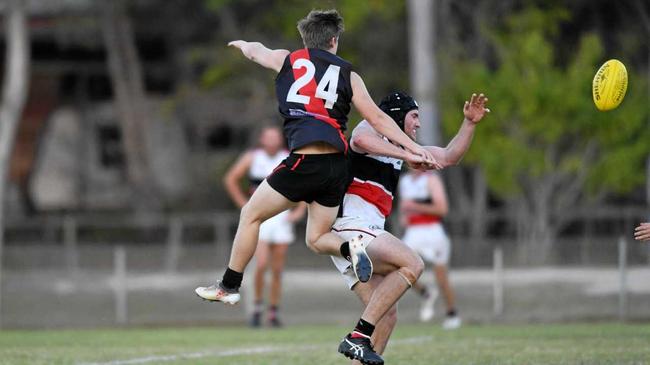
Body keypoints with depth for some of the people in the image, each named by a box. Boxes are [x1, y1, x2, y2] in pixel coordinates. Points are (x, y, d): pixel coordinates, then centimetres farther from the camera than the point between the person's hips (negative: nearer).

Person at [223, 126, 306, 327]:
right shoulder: (252, 158, 0)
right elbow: (230, 180, 9)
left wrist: (299, 211, 3)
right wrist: (244, 205, 3)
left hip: (282, 218, 1)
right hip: (259, 217, -1)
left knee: (277, 270, 2)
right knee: (261, 265, -16)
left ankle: (273, 313, 11)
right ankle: (257, 306, 3)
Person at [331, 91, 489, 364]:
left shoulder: (399, 147, 25)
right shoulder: (371, 129, 0)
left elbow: (448, 157, 30)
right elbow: (360, 140, -27)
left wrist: (469, 124, 19)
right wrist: (407, 155, -30)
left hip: (364, 233, 10)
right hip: (350, 224, -10)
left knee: (387, 315, 4)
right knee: (412, 264, -22)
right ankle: (358, 337, -27)